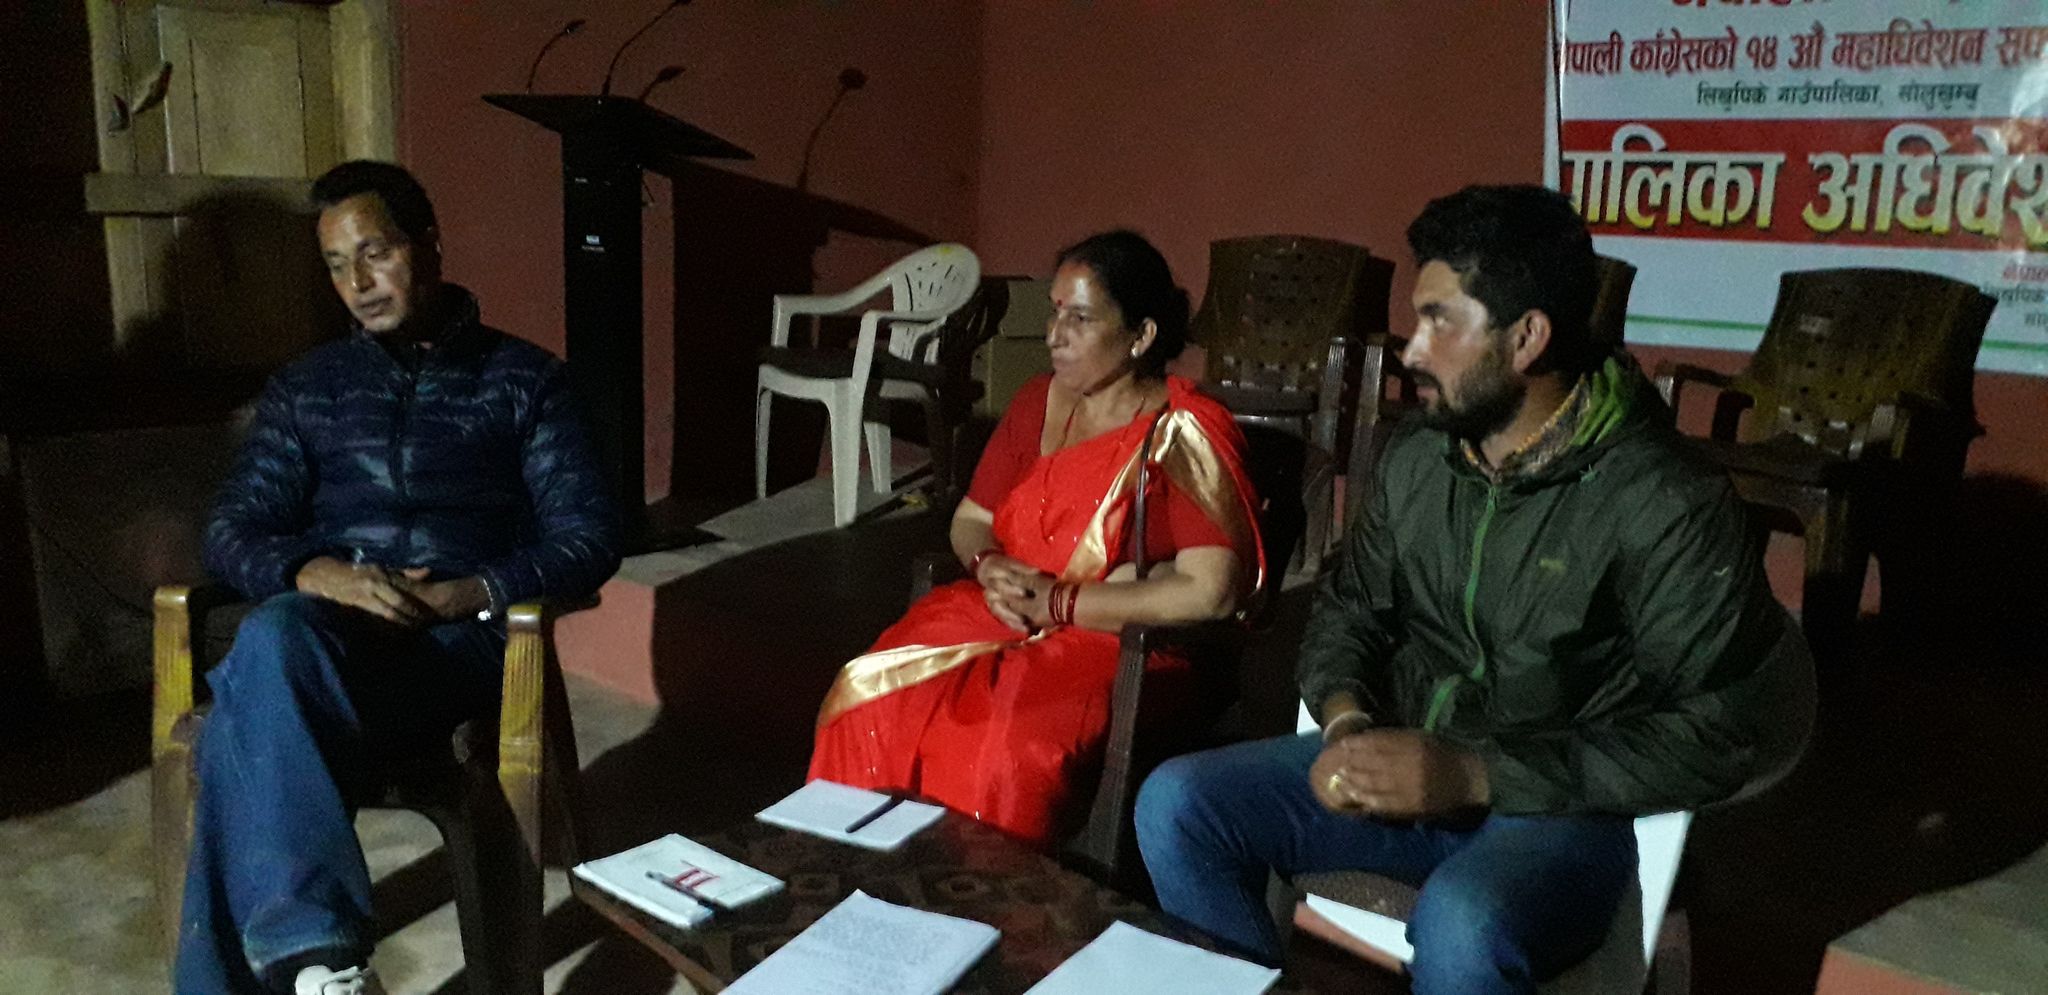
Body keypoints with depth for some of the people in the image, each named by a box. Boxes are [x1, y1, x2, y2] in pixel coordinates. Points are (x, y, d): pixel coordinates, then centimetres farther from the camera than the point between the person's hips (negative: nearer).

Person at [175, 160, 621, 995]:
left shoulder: (525, 378, 13)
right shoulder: (305, 385, 23)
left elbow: (590, 538, 3)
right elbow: (232, 530, 12)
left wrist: (476, 592, -16)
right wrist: (313, 572, -12)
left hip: (458, 637, -2)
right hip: (319, 626, 3)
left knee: (252, 728, -33)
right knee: (269, 643, -37)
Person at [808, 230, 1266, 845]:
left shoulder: (1186, 435, -10)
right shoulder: (1037, 403, 10)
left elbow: (1210, 592, -20)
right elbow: (970, 520, 19)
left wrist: (1058, 602, -16)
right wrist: (989, 568, -6)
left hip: (1123, 642, -6)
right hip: (1001, 615, 6)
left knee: (1004, 751, -34)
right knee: (868, 696, -20)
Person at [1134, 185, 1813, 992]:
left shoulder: (1666, 503, -16)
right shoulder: (1416, 457, 3)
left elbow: (1720, 729, -18)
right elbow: (1350, 607, 14)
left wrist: (1477, 774, -25)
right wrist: (1346, 718, -9)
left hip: (1557, 808, -5)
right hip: (1406, 769, 6)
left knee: (1461, 927, -37)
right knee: (1177, 804, -11)